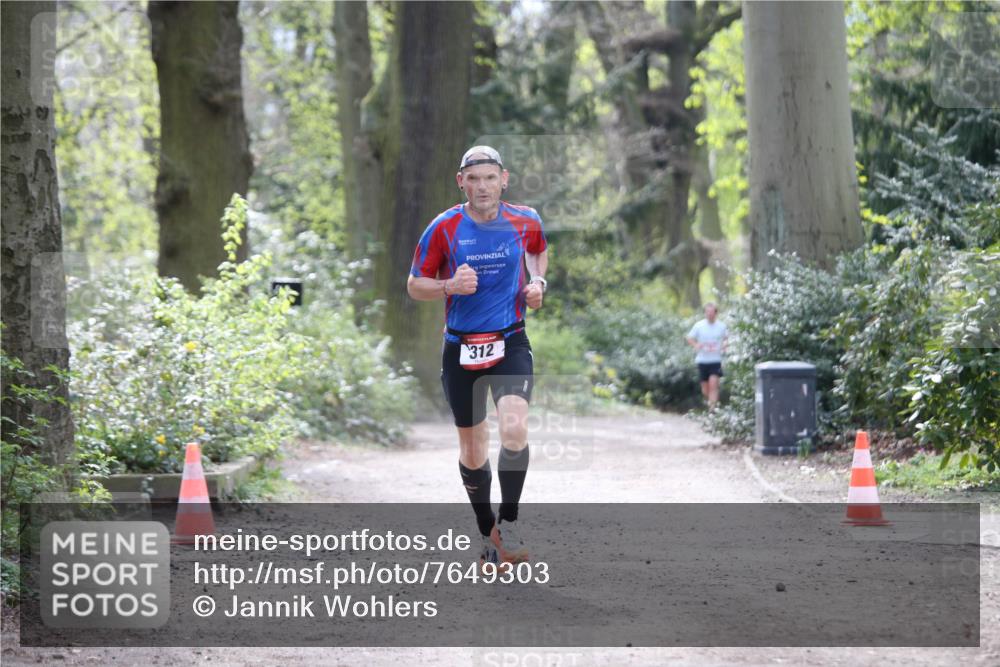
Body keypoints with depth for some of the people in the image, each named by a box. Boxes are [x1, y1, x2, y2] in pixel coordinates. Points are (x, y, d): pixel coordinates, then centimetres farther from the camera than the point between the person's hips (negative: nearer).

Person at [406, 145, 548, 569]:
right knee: (472, 450, 8)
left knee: (514, 430, -23)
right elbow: (414, 285, 1)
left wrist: (538, 283, 2)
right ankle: (488, 534, 27)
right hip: (461, 347, 0)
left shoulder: (526, 222, -2)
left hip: (511, 343, 0)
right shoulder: (444, 228, -7)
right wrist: (450, 286, -18)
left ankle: (508, 523, -6)